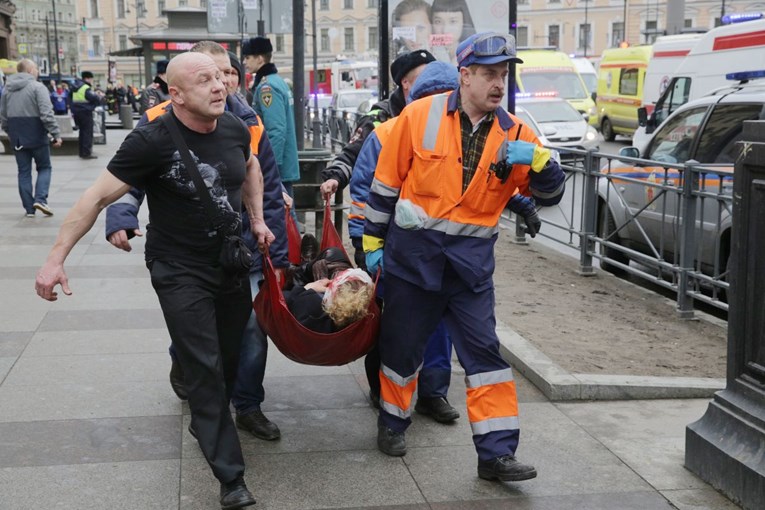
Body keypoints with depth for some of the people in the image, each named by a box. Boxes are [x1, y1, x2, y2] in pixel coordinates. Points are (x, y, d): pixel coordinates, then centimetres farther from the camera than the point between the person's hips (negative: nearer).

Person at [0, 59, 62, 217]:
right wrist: (56, 134, -17)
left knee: (24, 172, 10)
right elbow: (46, 114, -19)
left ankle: (29, 208, 9)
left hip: (17, 138, 5)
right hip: (36, 136, -5)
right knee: (44, 168, 10)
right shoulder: (37, 87, -10)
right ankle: (40, 199, -8)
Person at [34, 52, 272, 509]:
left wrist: (257, 219, 14)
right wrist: (56, 259, -19)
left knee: (232, 358, 14)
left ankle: (209, 426, 42)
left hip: (232, 263, 6)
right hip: (180, 272, -5)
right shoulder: (153, 140, -21)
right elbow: (98, 197, -17)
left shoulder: (235, 128, -4)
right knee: (204, 370, -6)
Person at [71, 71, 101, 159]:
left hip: (76, 112, 9)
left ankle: (82, 152, 20)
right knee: (88, 132, -5)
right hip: (85, 112, -9)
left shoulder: (76, 87, 13)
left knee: (82, 132, 16)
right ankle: (86, 153, -7)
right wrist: (99, 97, 0)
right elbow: (96, 99, -22)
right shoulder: (86, 88, -16)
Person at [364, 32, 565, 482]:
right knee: (403, 344, 12)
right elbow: (386, 183, 0)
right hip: (414, 250, -1)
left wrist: (537, 159, -21)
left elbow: (550, 195, -1)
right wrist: (374, 241, 4)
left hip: (471, 259, 2)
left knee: (484, 352, -1)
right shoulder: (420, 116, -8)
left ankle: (496, 452, 4)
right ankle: (394, 422, 36)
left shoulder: (514, 133, -1)